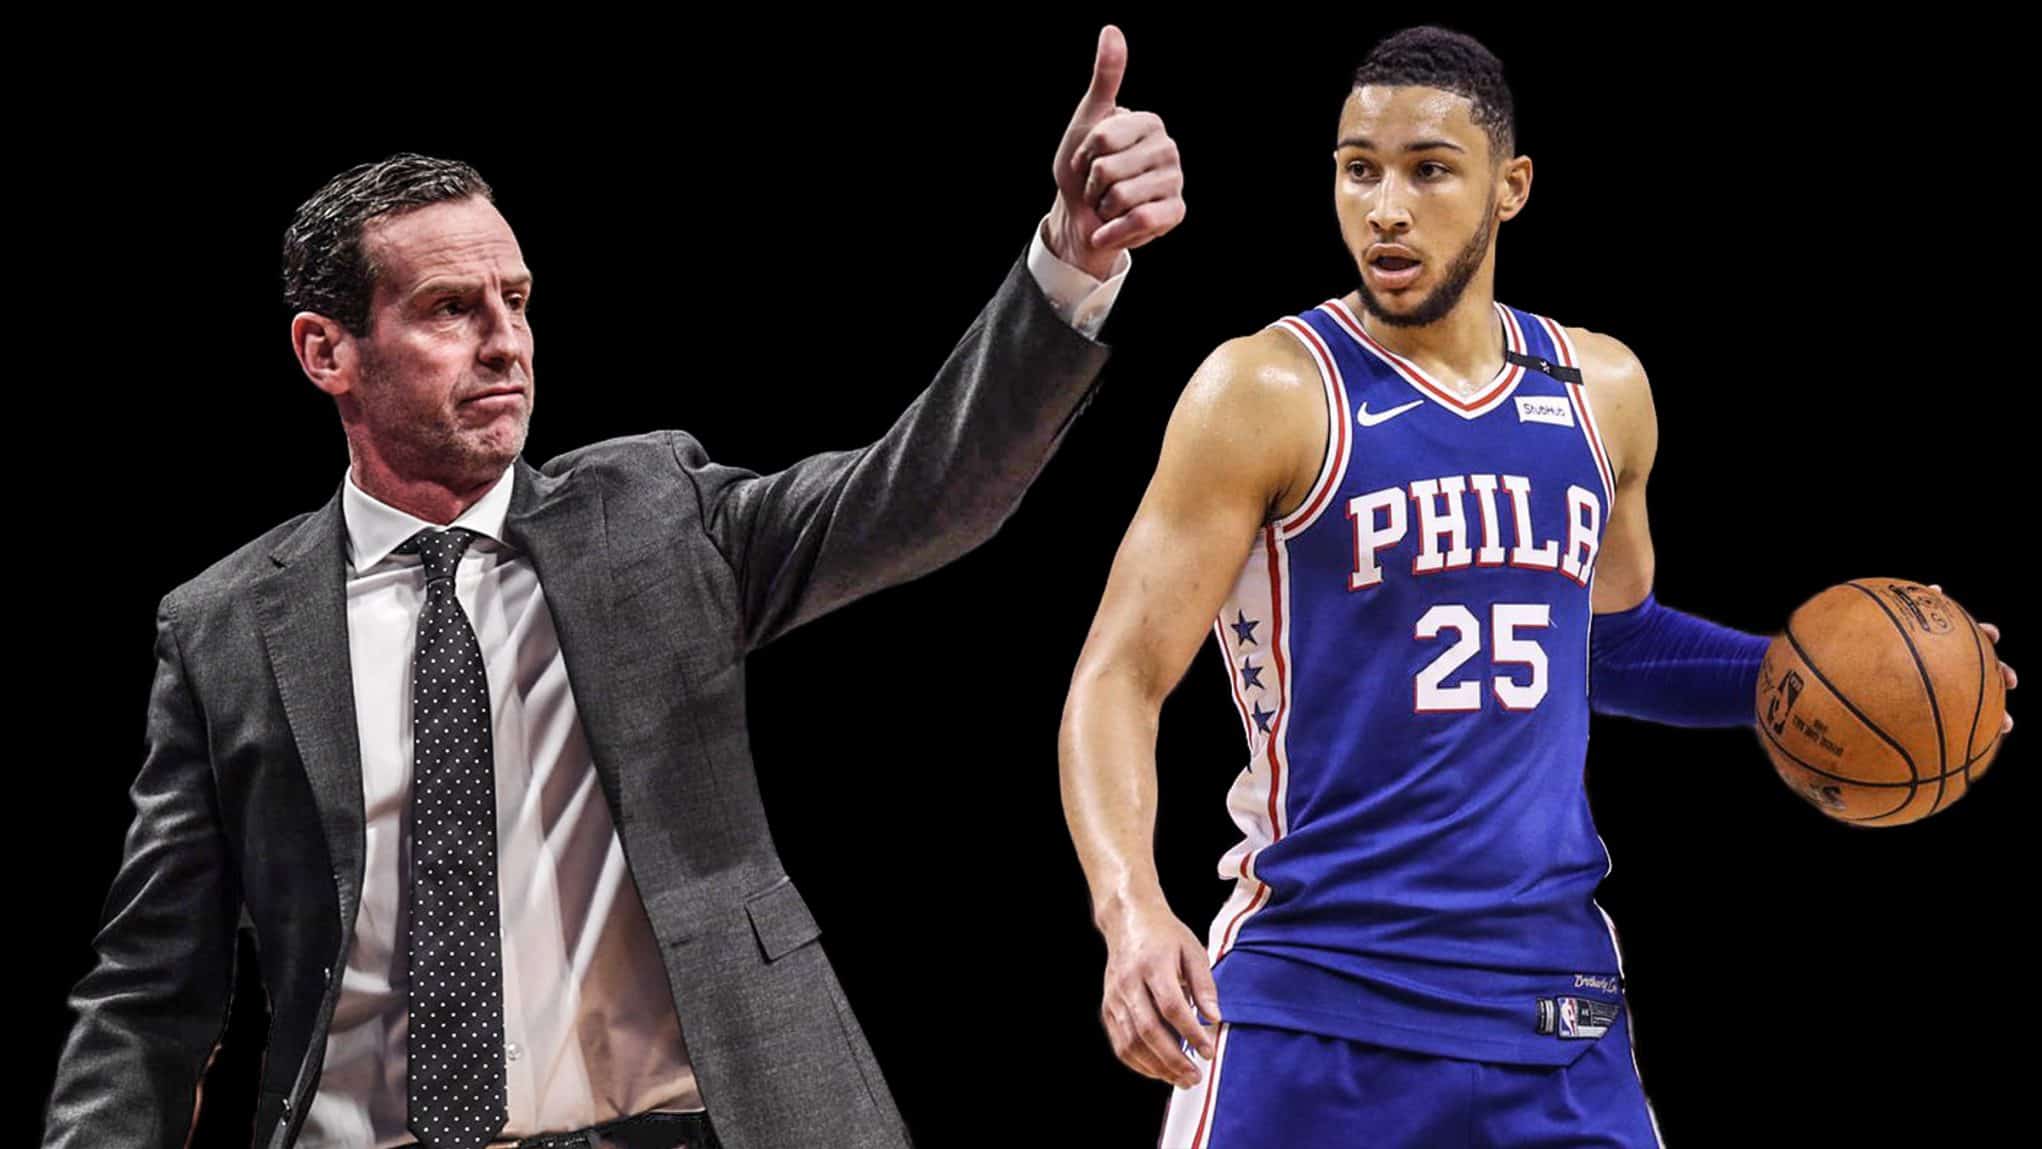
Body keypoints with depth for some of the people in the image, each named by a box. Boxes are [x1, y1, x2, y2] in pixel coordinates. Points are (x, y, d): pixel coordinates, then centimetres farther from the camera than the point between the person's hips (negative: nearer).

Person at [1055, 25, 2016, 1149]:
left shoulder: (1601, 390, 10)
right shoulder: (1267, 393, -7)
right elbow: (1118, 682, -11)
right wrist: (1131, 914, -27)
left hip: (1551, 1007, 5)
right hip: (1314, 1002, -4)